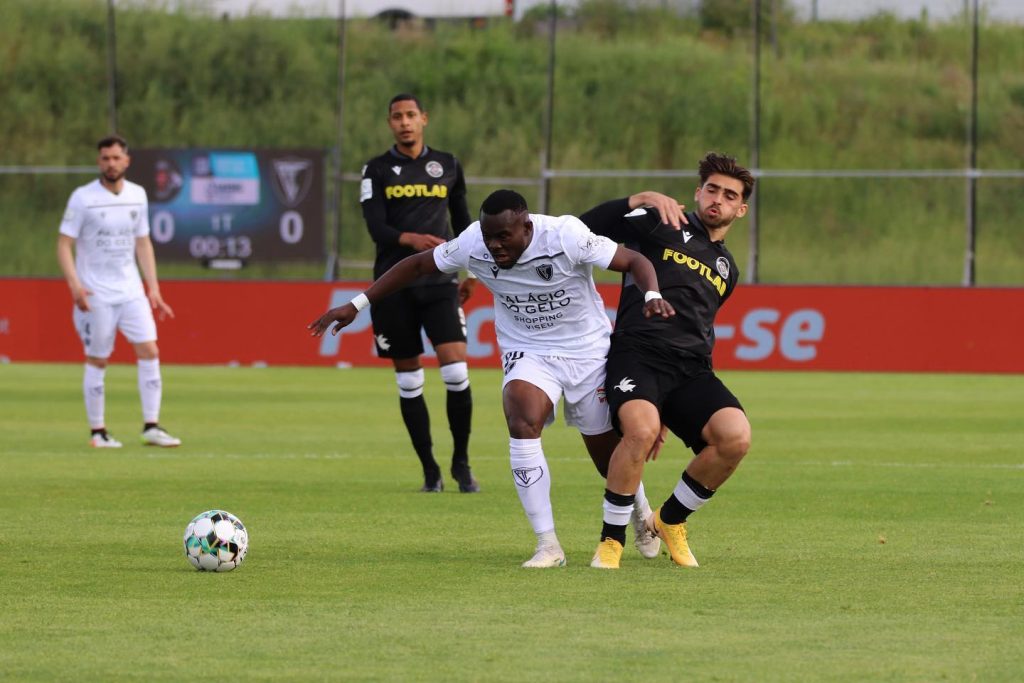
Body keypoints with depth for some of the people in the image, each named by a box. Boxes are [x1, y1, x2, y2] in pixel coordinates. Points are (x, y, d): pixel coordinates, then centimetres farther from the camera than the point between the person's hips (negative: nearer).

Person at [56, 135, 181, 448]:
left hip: (131, 291, 4)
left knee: (149, 352, -7)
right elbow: (64, 245, -7)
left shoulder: (137, 196, 7)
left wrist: (153, 289, 9)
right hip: (95, 295, -4)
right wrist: (75, 285, -21)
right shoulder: (83, 198, -7)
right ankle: (97, 432, 10)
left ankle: (151, 427, -4)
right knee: (97, 361, 0)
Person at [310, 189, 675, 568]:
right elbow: (417, 265, -4)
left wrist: (651, 295, -38)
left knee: (611, 458, 7)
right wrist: (357, 305, -7)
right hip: (529, 355, 1)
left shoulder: (566, 236, -25)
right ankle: (548, 545, -22)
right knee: (522, 423, -29)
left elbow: (635, 261, -17)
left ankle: (642, 518, 44)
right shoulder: (474, 244, -17)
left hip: (587, 352, -1)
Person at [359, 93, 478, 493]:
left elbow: (462, 219, 21)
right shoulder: (377, 170, 3)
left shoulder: (447, 166, 10)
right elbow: (376, 228, -9)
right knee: (408, 381, 2)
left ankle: (461, 463, 2)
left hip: (439, 283, 0)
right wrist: (411, 239, -28)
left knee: (456, 372, -13)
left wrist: (471, 271, 20)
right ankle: (430, 471, 12)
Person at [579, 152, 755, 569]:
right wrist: (640, 200, -10)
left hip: (691, 371, 5)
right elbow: (583, 227, 3)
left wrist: (668, 414, 27)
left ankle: (670, 520, 3)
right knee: (641, 429, -35)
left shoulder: (727, 269, 26)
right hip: (636, 357, -5)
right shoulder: (660, 225, 9)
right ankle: (611, 540, -14)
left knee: (735, 437, -23)